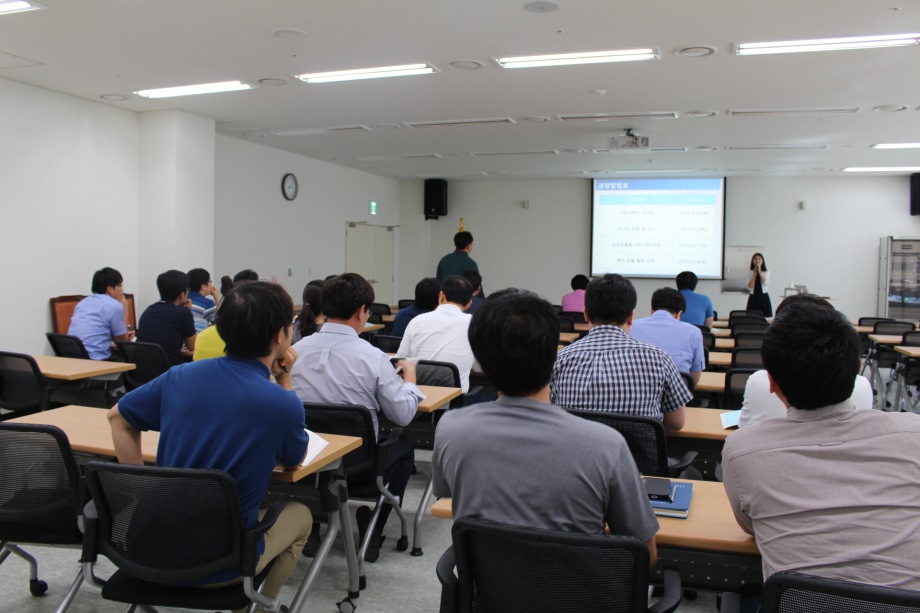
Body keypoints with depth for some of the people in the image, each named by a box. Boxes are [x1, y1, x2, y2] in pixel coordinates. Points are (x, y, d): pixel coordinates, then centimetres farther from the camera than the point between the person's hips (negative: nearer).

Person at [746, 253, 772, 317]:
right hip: (753, 297, 0)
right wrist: (754, 275, -9)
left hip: (763, 297, 0)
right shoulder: (750, 273, 4)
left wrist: (759, 272, -10)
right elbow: (749, 287, -5)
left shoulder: (766, 273, 5)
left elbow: (765, 282, -14)